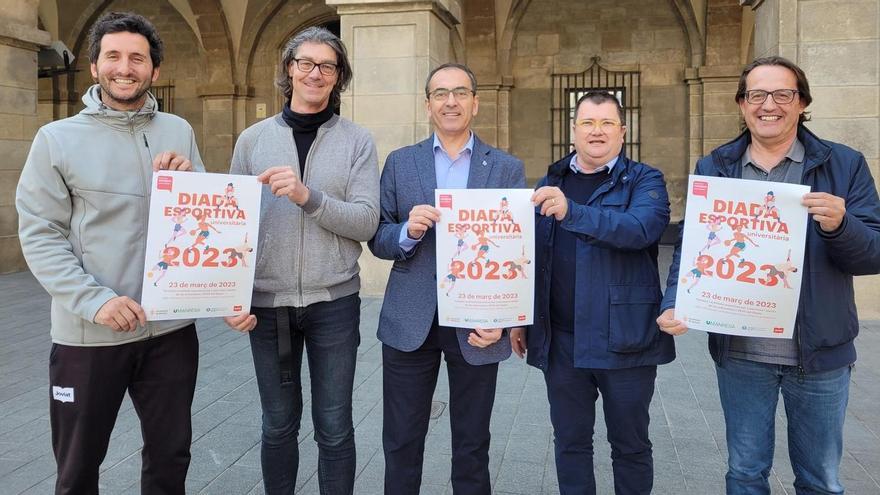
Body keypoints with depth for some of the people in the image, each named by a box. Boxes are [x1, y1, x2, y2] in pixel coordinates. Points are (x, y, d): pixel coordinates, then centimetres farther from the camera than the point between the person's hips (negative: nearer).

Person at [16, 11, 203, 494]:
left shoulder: (178, 132, 6)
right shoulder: (57, 138, -2)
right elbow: (39, 235, -7)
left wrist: (186, 179, -12)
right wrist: (94, 300, -20)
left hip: (171, 327, 2)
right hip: (88, 333, -1)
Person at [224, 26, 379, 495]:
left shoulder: (357, 141, 0)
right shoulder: (253, 139, 4)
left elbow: (366, 222, -10)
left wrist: (308, 196, -23)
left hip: (334, 302, -1)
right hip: (267, 303, 2)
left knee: (334, 427, 10)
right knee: (278, 424, 16)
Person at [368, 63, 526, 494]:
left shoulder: (507, 168, 3)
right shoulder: (400, 163, 6)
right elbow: (378, 240, 3)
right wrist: (407, 232, -19)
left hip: (477, 325, 0)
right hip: (410, 323, 1)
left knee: (472, 447, 14)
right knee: (401, 443, 11)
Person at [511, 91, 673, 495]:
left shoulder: (645, 181, -1)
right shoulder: (550, 183, 11)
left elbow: (641, 228, -22)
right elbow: (531, 255, 14)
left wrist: (572, 211, -33)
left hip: (624, 338, -3)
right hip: (560, 339, 3)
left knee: (630, 443, 12)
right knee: (570, 441, 14)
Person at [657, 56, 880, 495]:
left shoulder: (844, 165, -1)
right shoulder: (713, 168, 3)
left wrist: (839, 226, -26)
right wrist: (674, 305, -18)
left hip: (820, 351, 0)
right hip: (739, 352, 1)